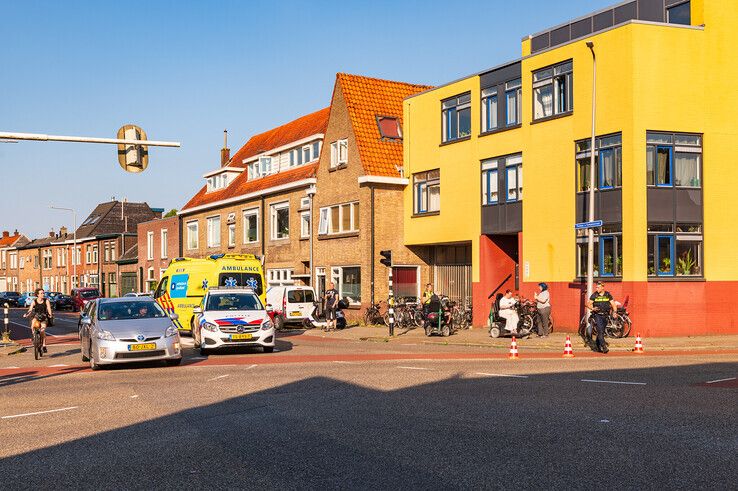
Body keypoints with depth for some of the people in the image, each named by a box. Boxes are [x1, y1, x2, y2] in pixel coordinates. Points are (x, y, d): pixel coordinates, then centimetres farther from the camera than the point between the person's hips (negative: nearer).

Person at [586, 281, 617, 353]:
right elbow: (588, 304, 0)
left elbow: (613, 304, 6)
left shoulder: (608, 295, 2)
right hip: (597, 315, -3)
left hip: (605, 316, 3)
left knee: (601, 332, 12)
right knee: (600, 331, -16)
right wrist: (592, 308, -20)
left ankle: (598, 347, 29)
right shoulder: (594, 295, -3)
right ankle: (604, 347, -19)